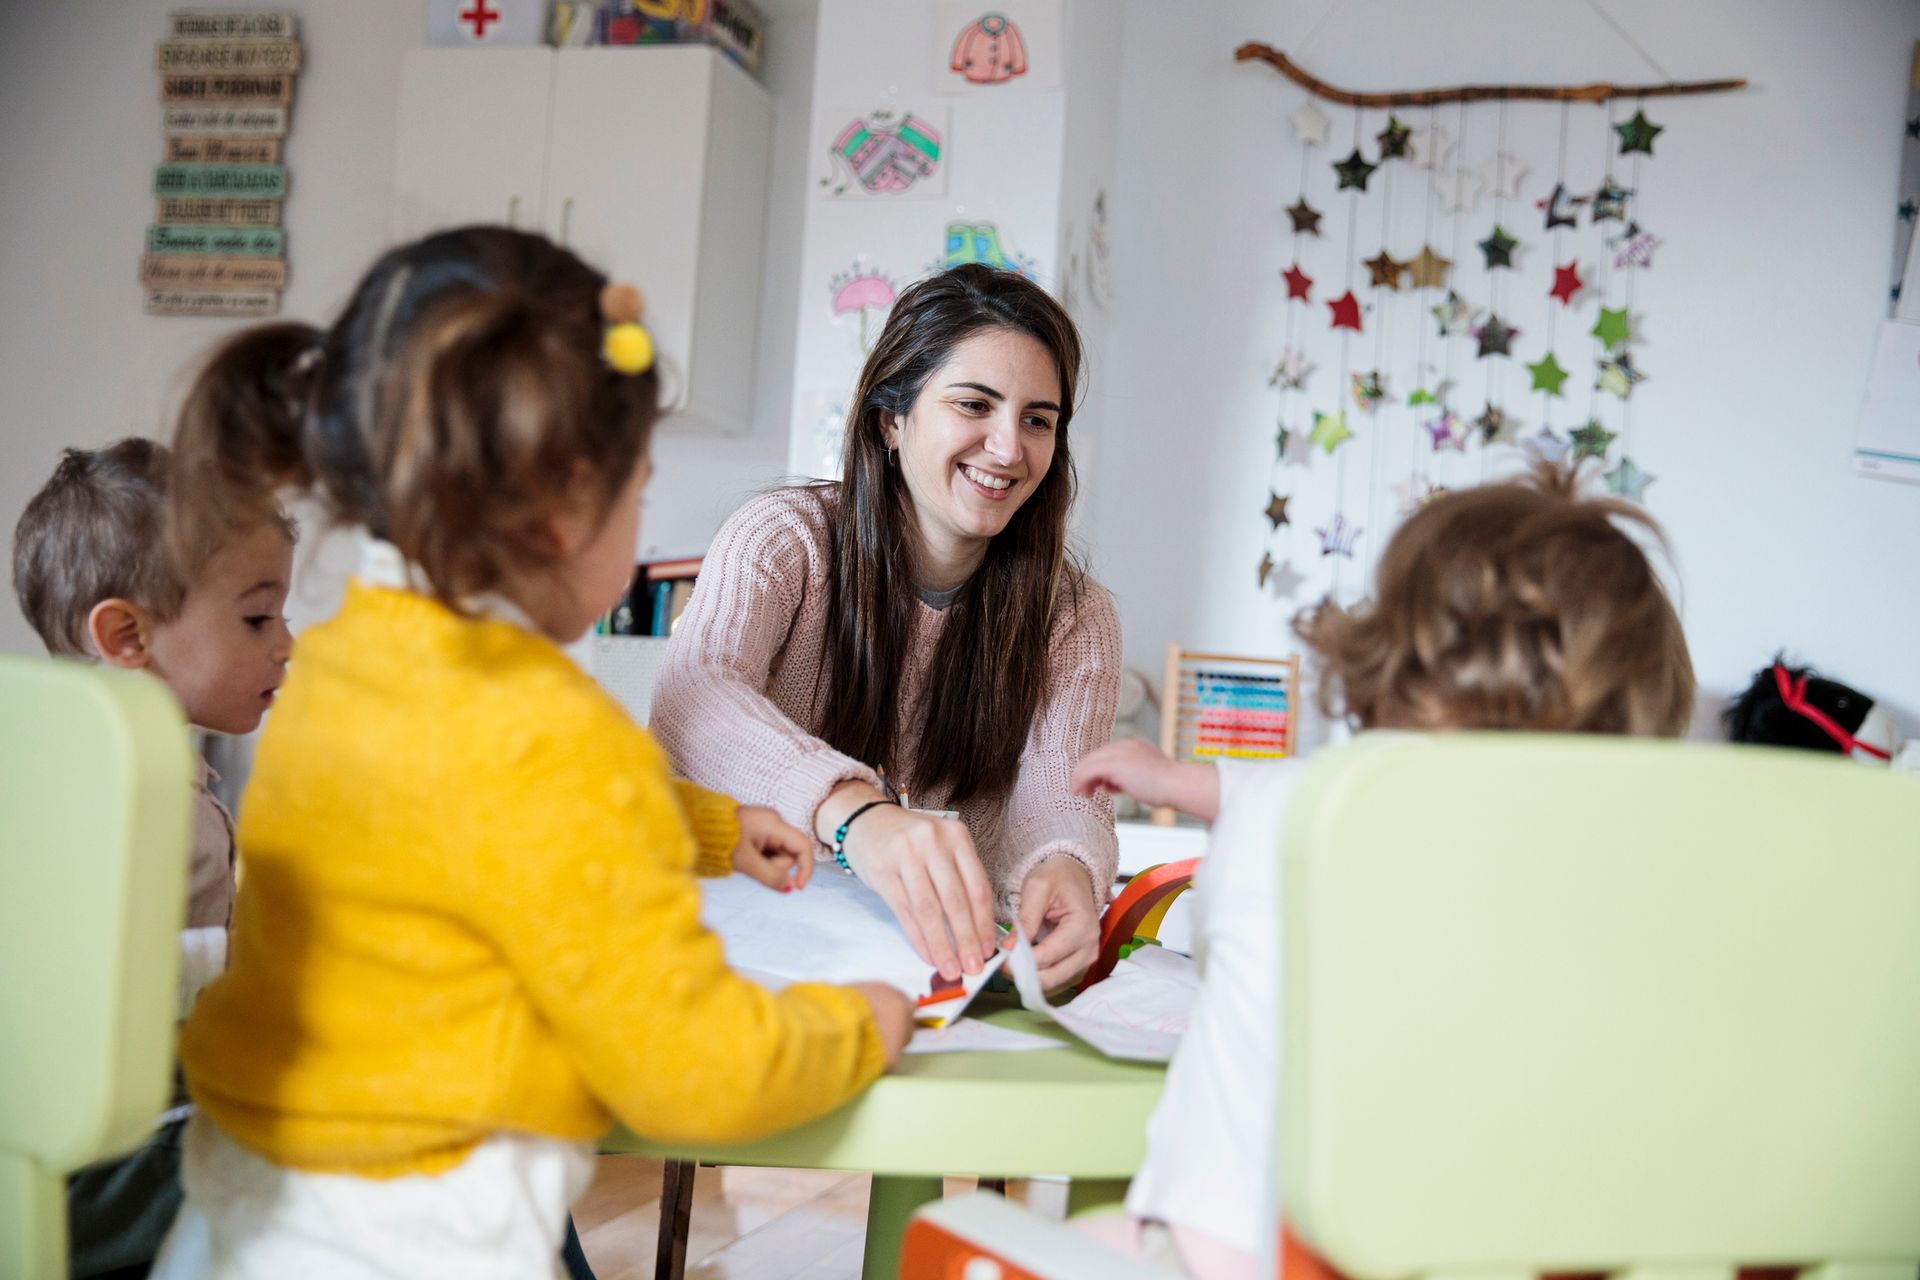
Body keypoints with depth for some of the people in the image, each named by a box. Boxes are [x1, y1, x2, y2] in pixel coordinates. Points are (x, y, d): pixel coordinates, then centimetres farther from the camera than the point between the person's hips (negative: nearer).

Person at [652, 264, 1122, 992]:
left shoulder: (1072, 619, 6)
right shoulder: (787, 541, -3)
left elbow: (1060, 798, -9)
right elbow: (690, 698, -23)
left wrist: (1064, 871, -36)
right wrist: (857, 813, -42)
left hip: (943, 960, 2)